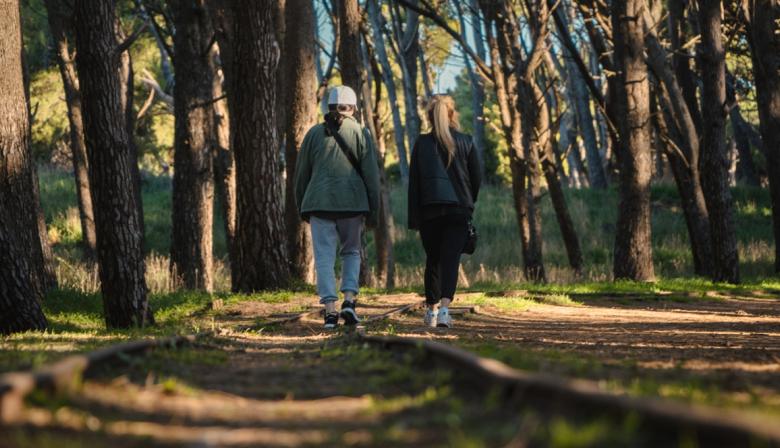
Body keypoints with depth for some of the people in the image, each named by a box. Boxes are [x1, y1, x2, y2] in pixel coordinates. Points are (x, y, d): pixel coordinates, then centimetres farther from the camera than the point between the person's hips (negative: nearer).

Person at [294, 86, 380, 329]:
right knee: (352, 251, 15)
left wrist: (301, 205, 21)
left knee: (324, 257, 1)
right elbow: (371, 173, 0)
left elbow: (302, 172, 13)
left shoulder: (314, 133, 10)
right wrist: (373, 208, 4)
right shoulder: (360, 133, 4)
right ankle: (349, 299, -3)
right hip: (352, 201, -1)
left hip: (319, 202, 1)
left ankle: (330, 309, -7)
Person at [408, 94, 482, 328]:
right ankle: (444, 307, -23)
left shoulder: (422, 144, 3)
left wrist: (414, 218, 4)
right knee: (451, 259, -5)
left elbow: (414, 182, 1)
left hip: (429, 210, 1)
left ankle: (431, 310, 20)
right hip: (459, 209, -1)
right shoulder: (465, 142, 3)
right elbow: (477, 177, 4)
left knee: (432, 259, 14)